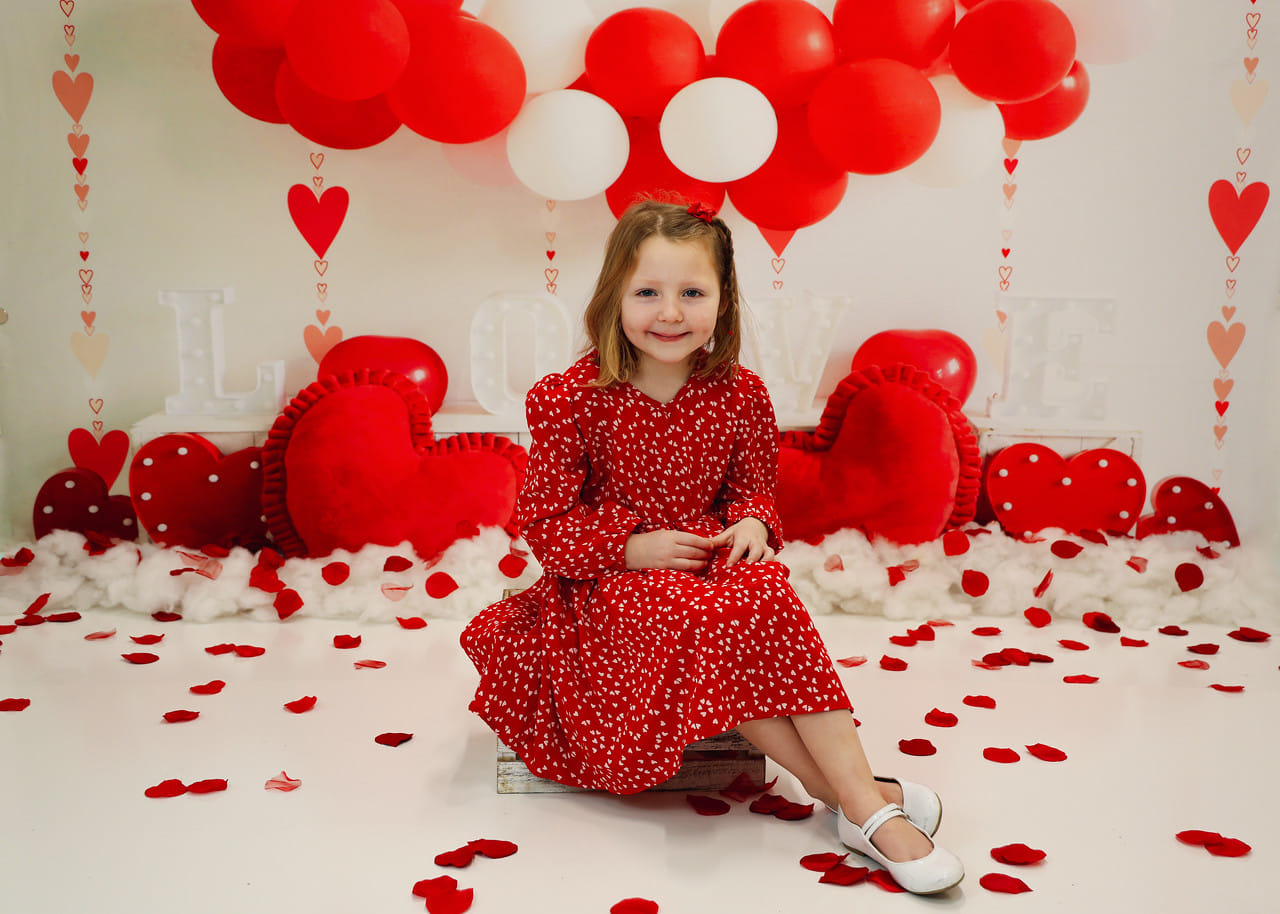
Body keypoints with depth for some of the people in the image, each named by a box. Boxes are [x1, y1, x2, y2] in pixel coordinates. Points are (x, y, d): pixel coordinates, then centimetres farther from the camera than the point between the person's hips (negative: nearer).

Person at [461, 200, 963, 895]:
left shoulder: (740, 395, -1)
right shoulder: (571, 400, -11)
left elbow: (754, 486, 13)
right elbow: (544, 524, -7)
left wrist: (752, 524, -12)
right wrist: (632, 548, -19)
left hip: (712, 560, 3)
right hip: (610, 580, -3)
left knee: (768, 596, -32)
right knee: (697, 624, -34)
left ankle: (863, 796, -30)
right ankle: (859, 800, -28)